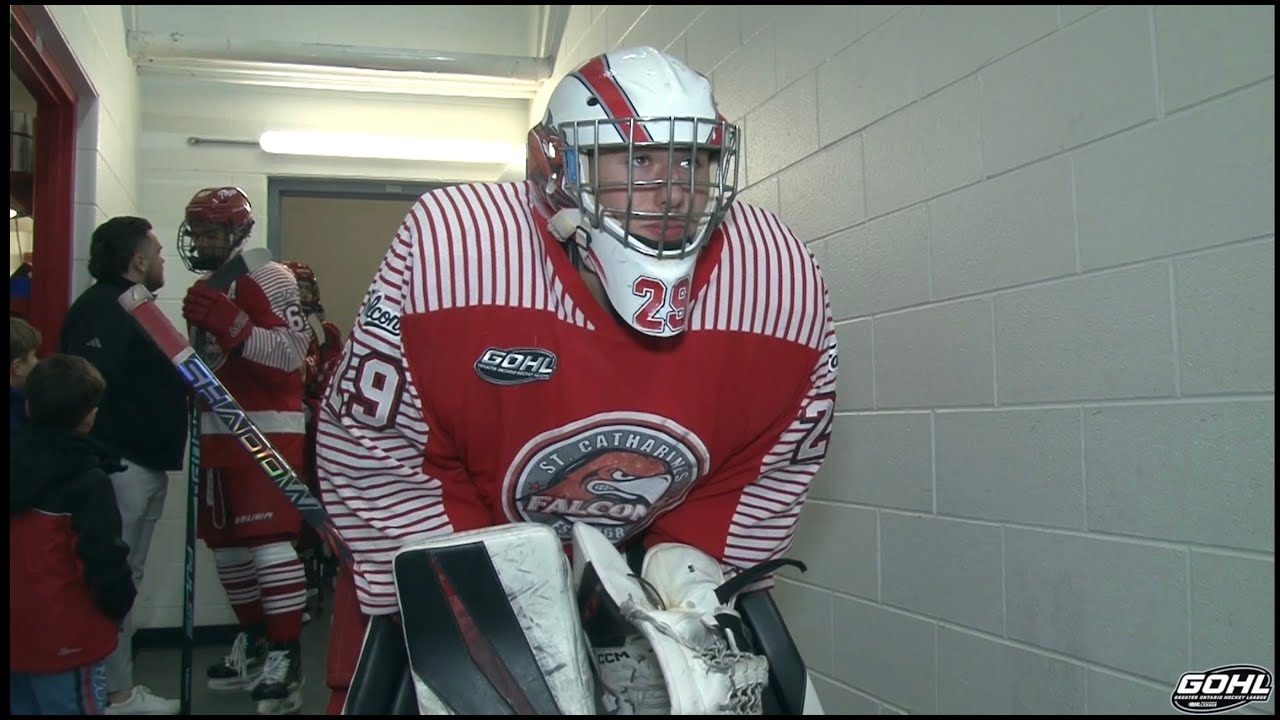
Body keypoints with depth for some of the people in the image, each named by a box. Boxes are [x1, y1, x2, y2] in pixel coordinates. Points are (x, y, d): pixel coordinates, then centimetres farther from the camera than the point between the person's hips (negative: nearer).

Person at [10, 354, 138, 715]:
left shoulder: (16, 460, 1)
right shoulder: (87, 481, -19)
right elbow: (106, 560, -20)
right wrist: (120, 606, -1)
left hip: (17, 636, 7)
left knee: (24, 705, 18)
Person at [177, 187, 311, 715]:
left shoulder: (267, 279, -8)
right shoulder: (206, 288, 21)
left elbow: (292, 353, -20)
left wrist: (234, 326, -29)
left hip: (266, 430, -9)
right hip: (217, 432, 9)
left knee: (269, 539, -13)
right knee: (226, 540, 13)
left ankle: (286, 660, -9)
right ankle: (253, 641, 27)